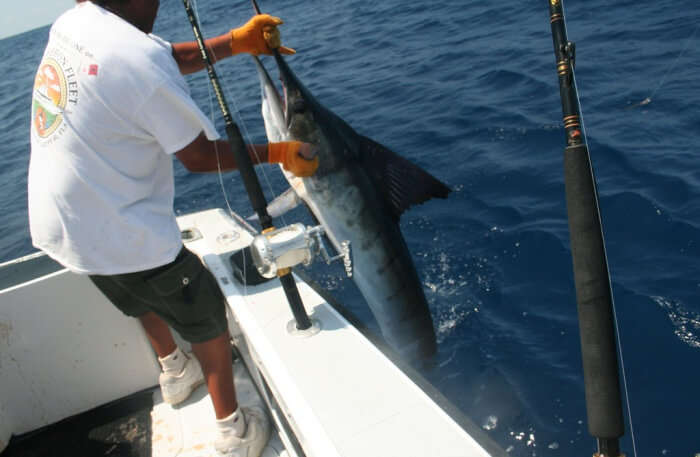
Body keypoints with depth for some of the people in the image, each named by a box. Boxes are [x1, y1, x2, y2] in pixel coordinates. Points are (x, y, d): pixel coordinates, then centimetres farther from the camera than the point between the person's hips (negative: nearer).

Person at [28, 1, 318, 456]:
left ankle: (175, 371, 55)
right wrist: (279, 153, -6)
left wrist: (237, 40, 5)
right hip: (116, 233, -9)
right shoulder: (139, 59, -26)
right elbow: (201, 156, -17)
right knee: (207, 311, 10)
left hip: (57, 223, 9)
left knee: (145, 291, 33)